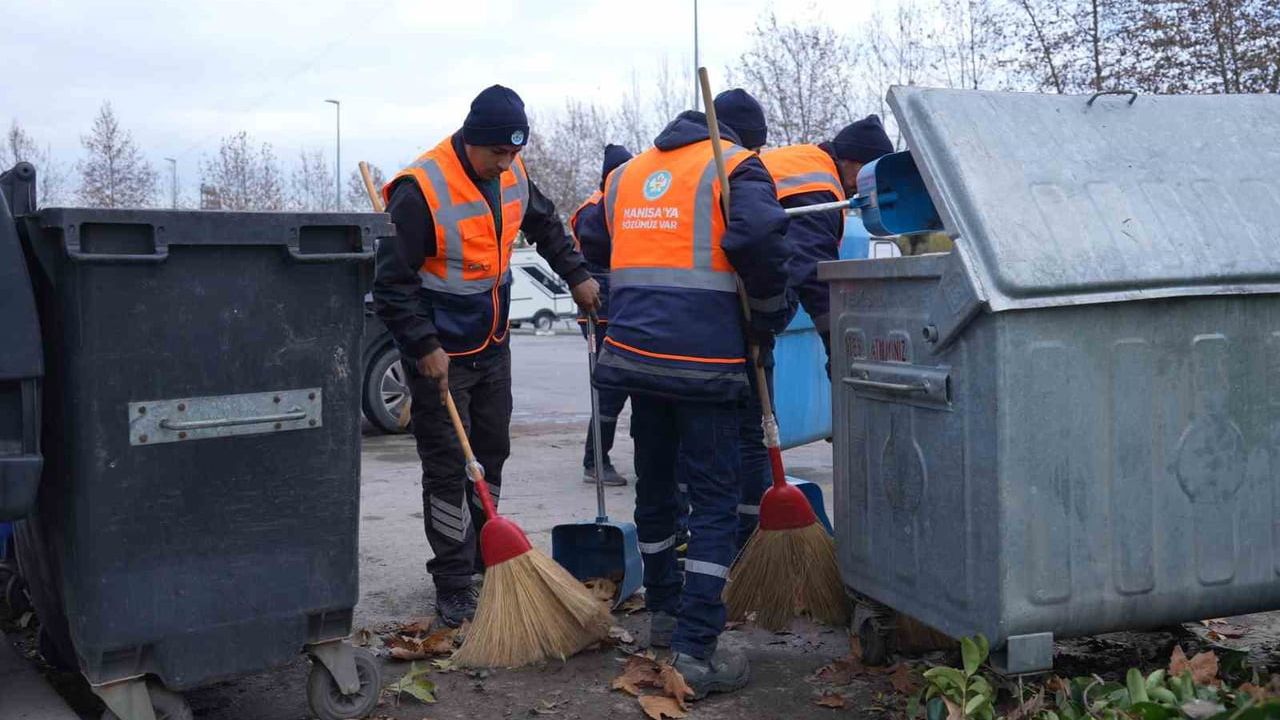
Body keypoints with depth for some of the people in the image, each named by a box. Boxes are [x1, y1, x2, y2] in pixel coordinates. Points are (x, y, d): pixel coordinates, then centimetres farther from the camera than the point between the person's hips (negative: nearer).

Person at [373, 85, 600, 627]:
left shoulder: (512, 175, -1)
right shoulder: (421, 190, -23)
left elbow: (545, 225, 20)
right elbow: (393, 281, -22)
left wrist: (577, 276, 13)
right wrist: (425, 348, -24)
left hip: (492, 344, 7)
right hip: (441, 354, -7)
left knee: (492, 455, 16)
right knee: (447, 470, -2)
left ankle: (478, 559, 33)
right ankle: (454, 589, 7)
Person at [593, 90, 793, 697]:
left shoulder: (625, 174, 18)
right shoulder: (734, 166, -2)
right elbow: (760, 235, -18)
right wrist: (769, 312, -4)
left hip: (634, 350, 6)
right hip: (704, 358, -6)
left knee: (655, 485, 21)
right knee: (714, 501, 0)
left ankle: (664, 611, 35)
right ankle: (695, 648, -5)